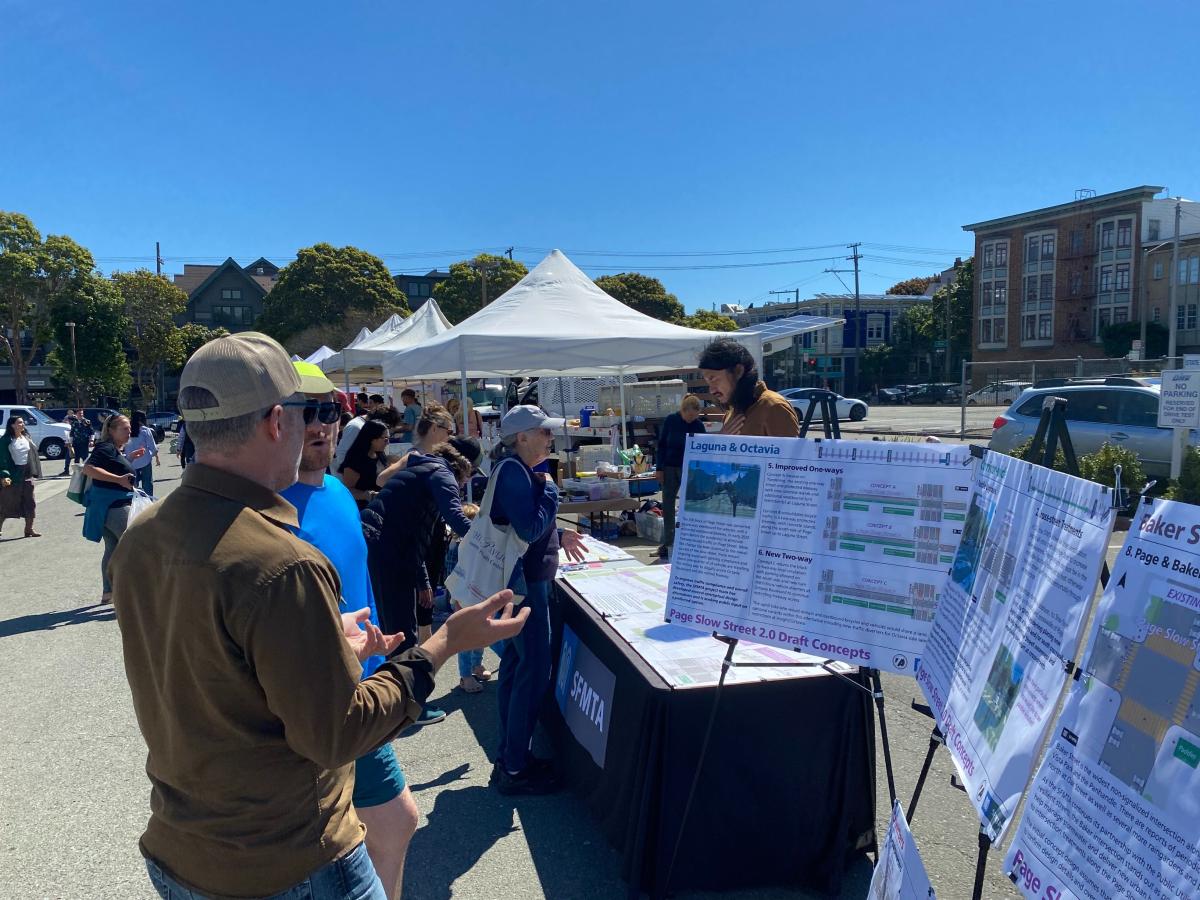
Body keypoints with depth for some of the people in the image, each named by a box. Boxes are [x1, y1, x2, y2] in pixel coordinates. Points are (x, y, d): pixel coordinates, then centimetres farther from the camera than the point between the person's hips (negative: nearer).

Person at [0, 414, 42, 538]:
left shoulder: (26, 437, 8)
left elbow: (33, 453, 12)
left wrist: (34, 472, 8)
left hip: (27, 474, 5)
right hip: (12, 475, -5)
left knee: (30, 502, 7)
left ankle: (29, 529, 16)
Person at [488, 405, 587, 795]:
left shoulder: (517, 470, 12)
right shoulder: (513, 472, -20)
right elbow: (531, 528, -27)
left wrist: (560, 537, 16)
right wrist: (549, 489, -16)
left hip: (521, 582, 11)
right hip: (525, 583, -11)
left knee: (516, 663, 16)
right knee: (535, 670, -6)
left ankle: (510, 755, 28)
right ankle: (514, 770, 4)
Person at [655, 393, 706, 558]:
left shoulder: (698, 425, -8)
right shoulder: (670, 420, -7)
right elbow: (661, 444, -1)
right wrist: (660, 468, -4)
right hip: (670, 467, 1)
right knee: (668, 505, 4)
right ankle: (667, 543, 11)